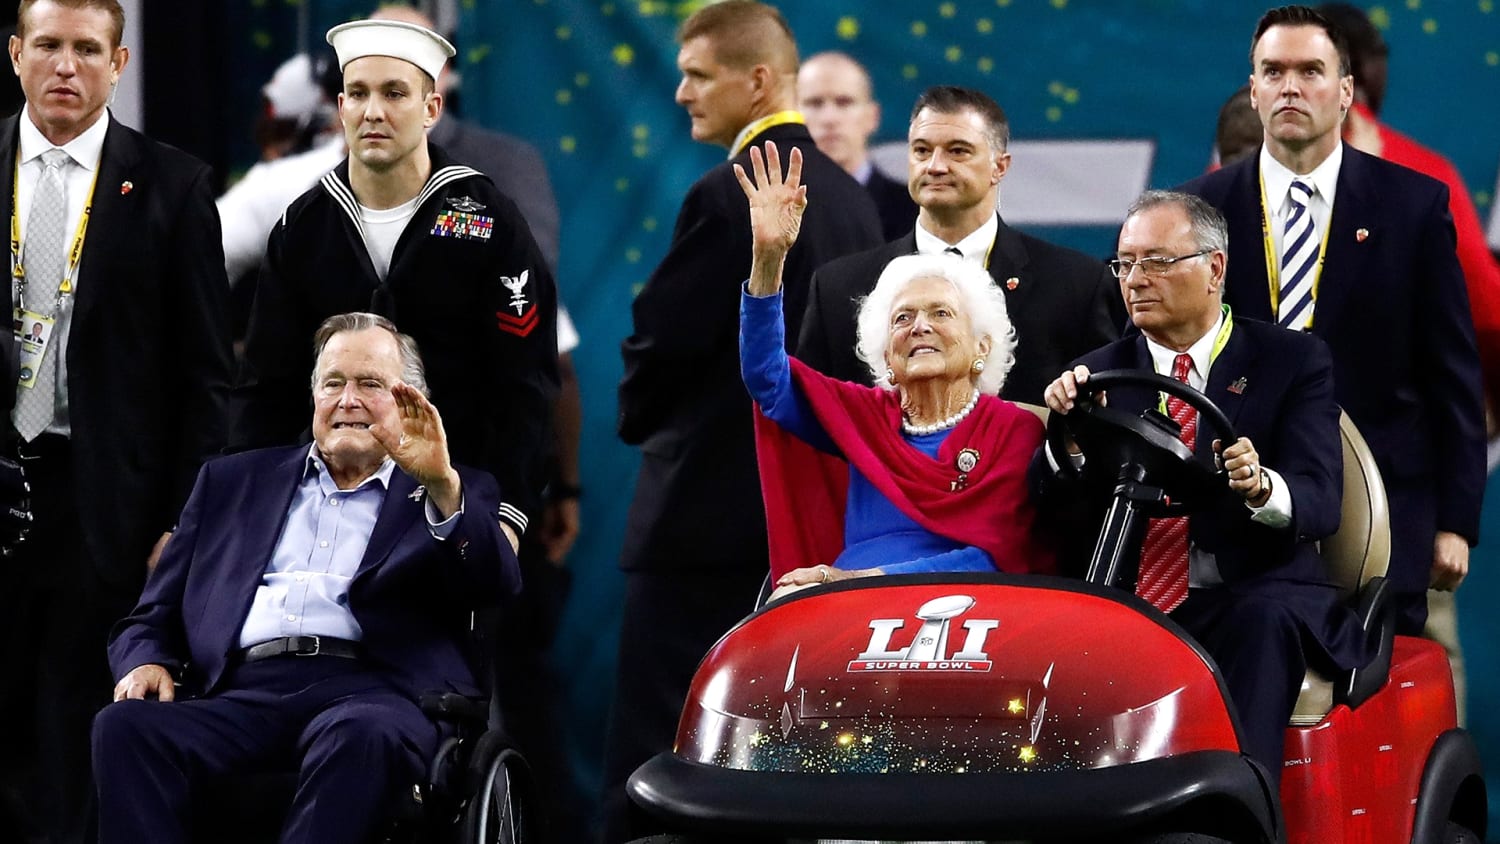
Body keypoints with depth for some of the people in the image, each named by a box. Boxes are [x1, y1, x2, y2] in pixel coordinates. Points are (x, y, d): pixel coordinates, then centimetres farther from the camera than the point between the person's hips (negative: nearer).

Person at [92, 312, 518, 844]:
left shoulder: (456, 497, 21)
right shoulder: (233, 481, 29)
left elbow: (496, 586, 0)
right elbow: (154, 617, 26)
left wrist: (442, 485, -15)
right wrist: (146, 661, 1)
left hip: (373, 687, -2)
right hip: (242, 694, 3)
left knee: (362, 737, -40)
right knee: (125, 727, -29)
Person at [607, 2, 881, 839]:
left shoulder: (729, 198, -15)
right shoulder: (853, 200, 10)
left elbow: (661, 341, -14)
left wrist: (642, 420, 6)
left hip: (714, 508, -8)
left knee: (655, 765, -6)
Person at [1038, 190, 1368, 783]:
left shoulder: (1293, 361, 6)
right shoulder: (1099, 373, 15)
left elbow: (1319, 503, -7)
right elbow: (1057, 507, 5)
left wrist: (1262, 489, -31)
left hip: (1255, 602, -2)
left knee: (1262, 622, -37)